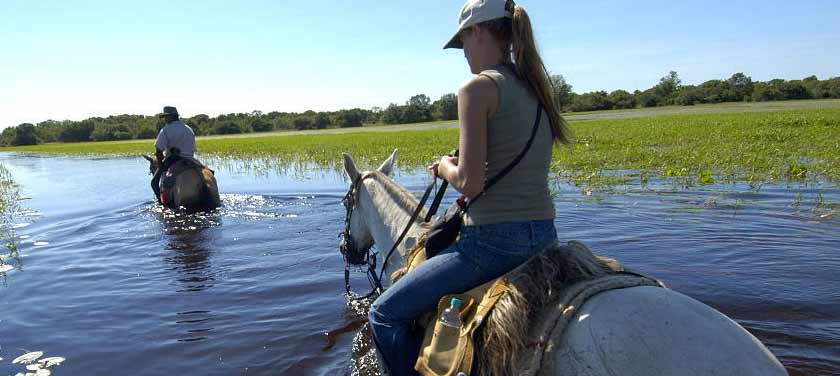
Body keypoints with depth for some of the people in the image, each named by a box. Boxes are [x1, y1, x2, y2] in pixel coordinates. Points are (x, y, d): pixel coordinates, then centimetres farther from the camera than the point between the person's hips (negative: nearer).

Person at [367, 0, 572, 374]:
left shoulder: (478, 87, -13)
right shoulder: (535, 87, 12)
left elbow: (469, 183, -20)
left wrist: (444, 166, 1)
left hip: (494, 241, -10)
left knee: (384, 313, 5)